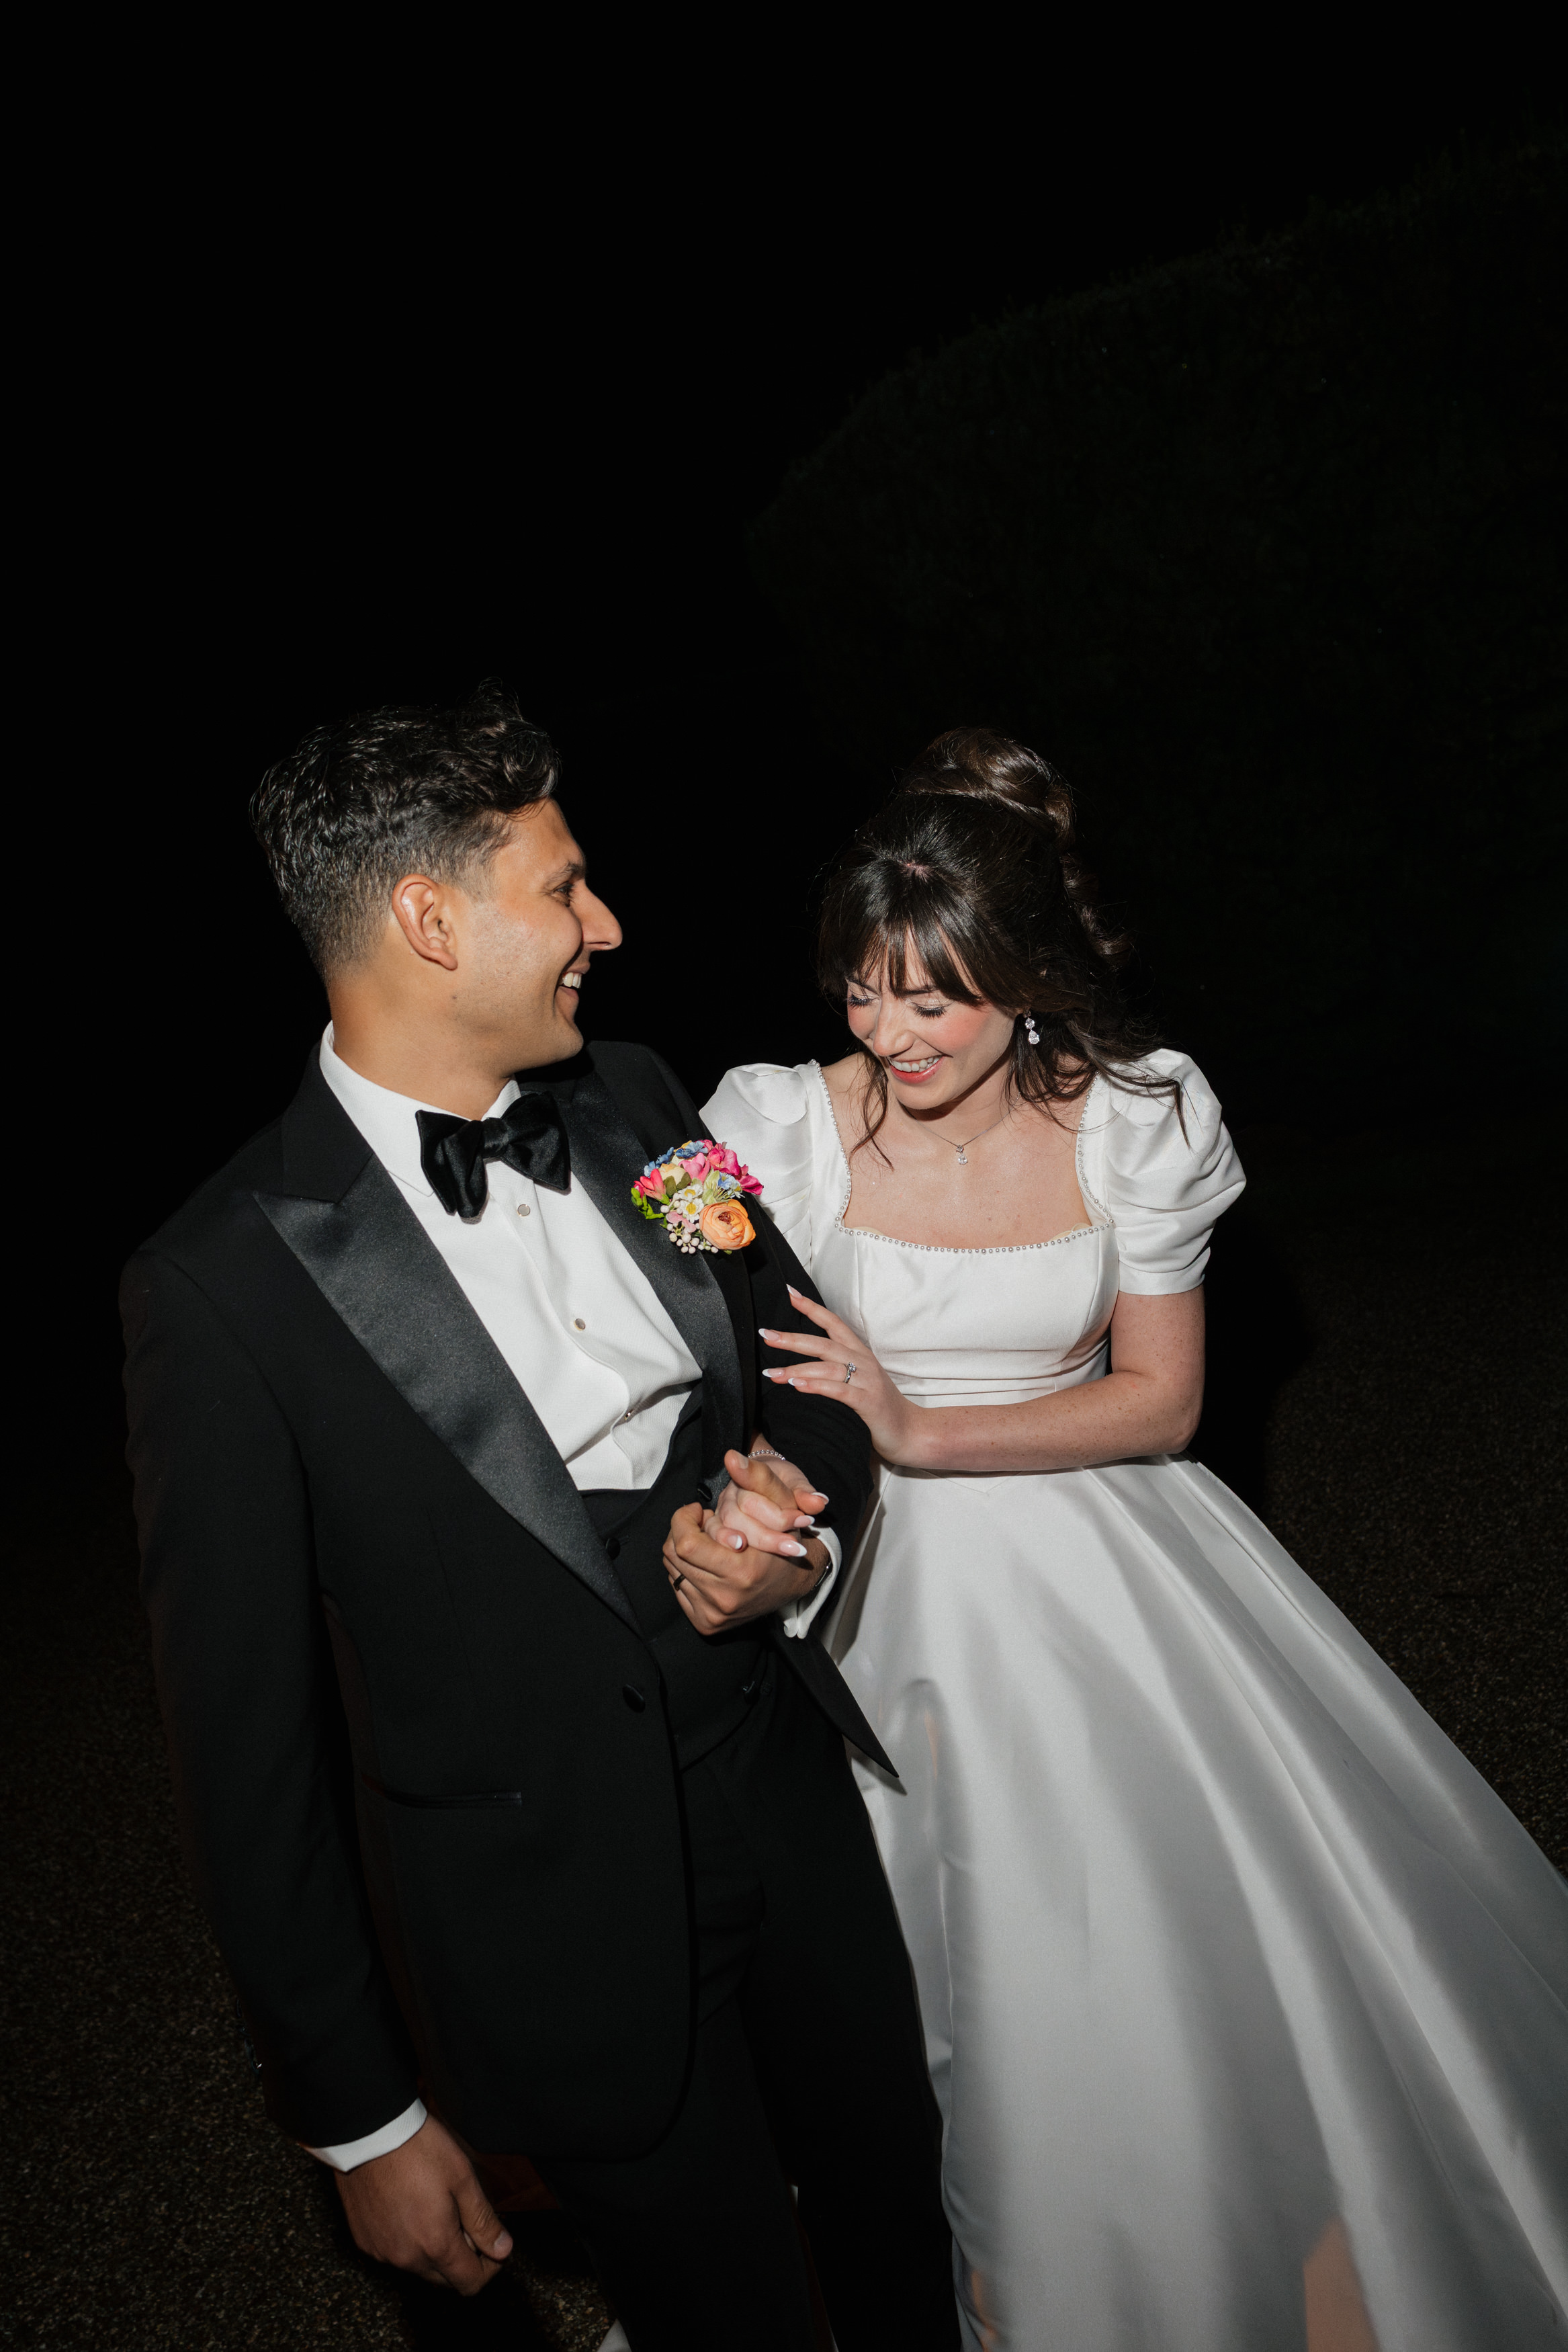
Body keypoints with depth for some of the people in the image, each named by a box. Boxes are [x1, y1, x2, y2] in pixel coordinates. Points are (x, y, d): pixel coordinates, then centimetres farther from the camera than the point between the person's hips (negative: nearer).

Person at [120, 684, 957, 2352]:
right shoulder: (222, 1287, -21)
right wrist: (360, 2121, -6)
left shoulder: (634, 1104, -4)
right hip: (562, 1937, -5)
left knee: (899, 2202, 27)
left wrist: (788, 1537, -14)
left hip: (794, 1804, 6)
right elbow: (247, 1744, -14)